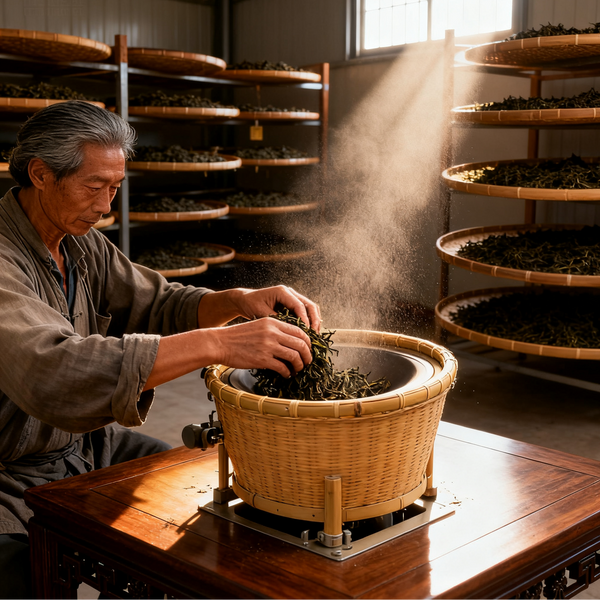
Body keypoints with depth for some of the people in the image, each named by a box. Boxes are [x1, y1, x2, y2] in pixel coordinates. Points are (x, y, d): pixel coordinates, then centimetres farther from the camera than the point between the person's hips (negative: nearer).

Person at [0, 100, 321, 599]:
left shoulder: (81, 243, 4)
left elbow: (156, 305, 5)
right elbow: (52, 372, -42)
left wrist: (241, 301, -17)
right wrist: (216, 344, -45)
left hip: (84, 443, 8)